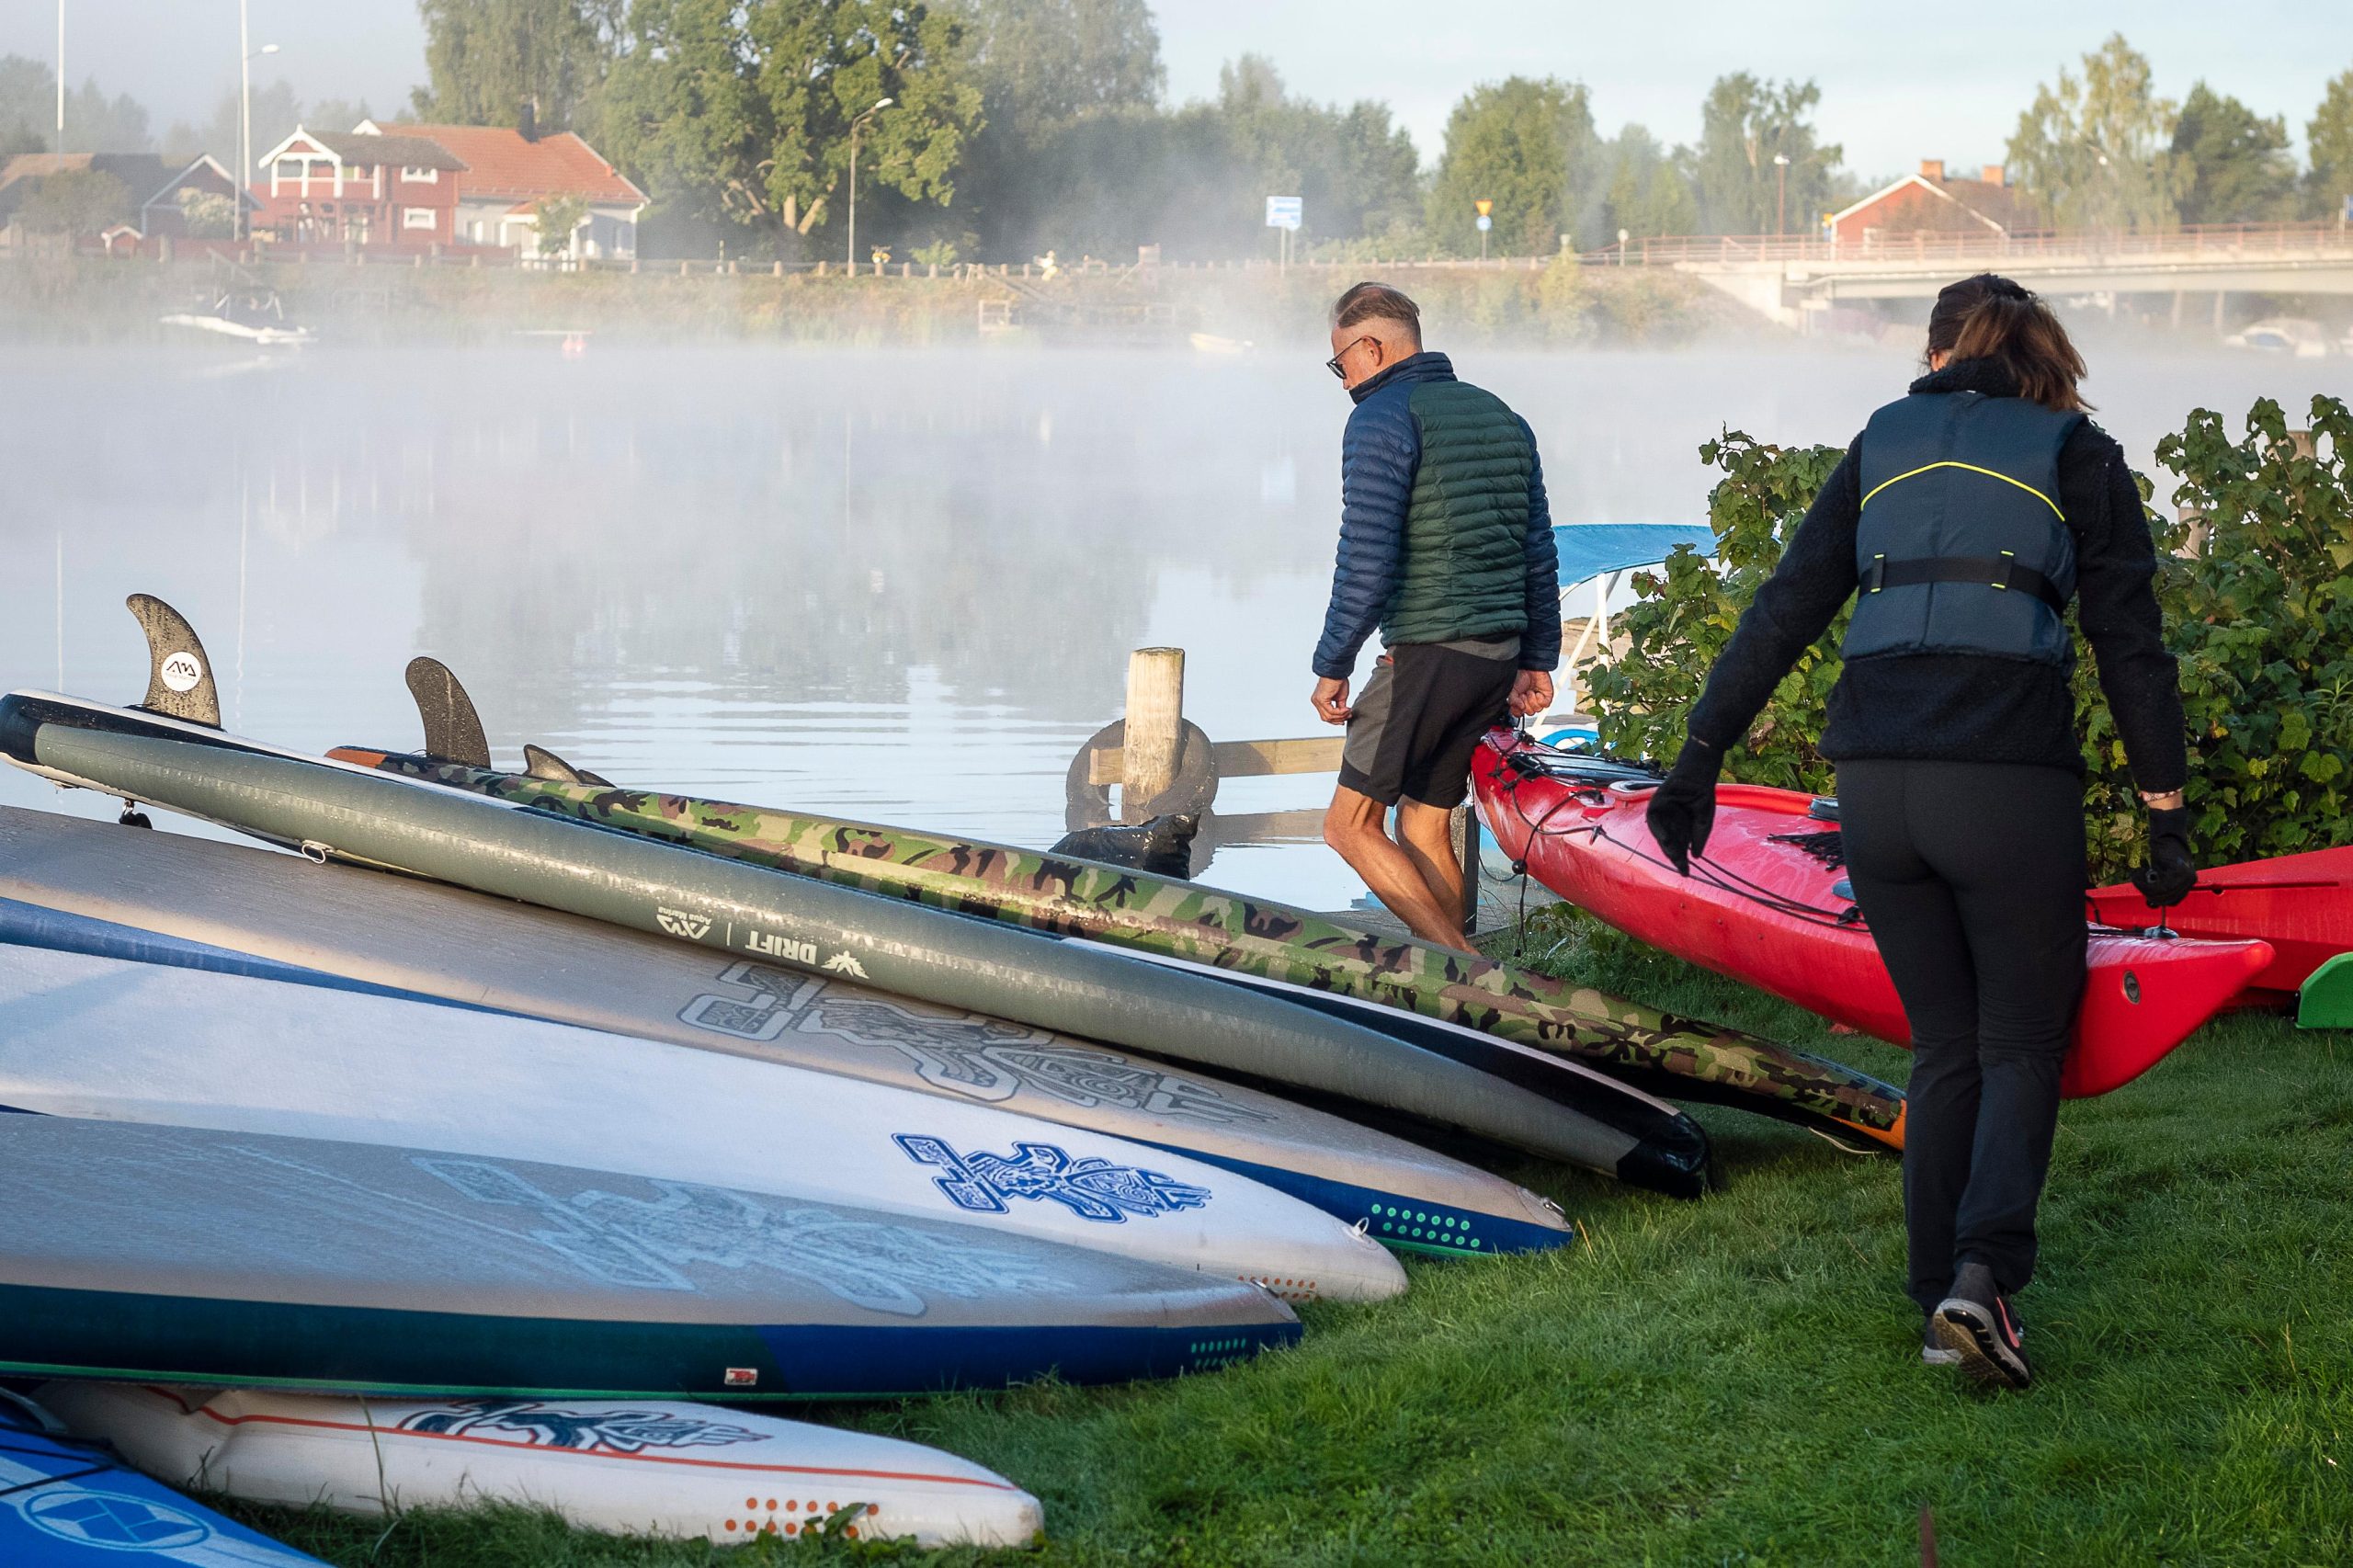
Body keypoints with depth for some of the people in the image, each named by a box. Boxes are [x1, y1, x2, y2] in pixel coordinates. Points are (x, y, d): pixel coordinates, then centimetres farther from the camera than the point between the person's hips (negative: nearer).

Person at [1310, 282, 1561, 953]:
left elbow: (1366, 559, -16)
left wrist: (1332, 665, -10)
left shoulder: (1383, 419, -8)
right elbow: (1539, 554, 18)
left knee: (1352, 826, -2)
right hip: (1499, 655, 8)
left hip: (1427, 652, -8)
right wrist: (1537, 660, 22)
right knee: (1425, 828, 14)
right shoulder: (1504, 419, 17)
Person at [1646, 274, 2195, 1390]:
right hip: (2010, 775, -3)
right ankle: (1983, 1270, -13)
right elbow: (2131, 647, 3)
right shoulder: (2078, 457, 9)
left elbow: (1782, 611, 11)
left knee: (1945, 1045, 16)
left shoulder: (1882, 446, 17)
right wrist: (2166, 815, 5)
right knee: (2021, 1041, 9)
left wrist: (1701, 755, 13)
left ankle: (1941, 1306, 13)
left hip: (1875, 777, 3)